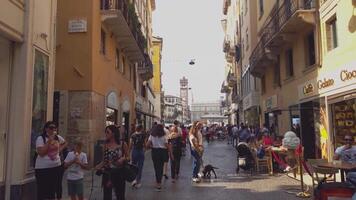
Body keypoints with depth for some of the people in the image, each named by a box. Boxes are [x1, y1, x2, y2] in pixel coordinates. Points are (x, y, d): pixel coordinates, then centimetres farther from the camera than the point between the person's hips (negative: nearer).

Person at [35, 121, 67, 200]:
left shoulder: (58, 137, 6)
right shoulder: (40, 138, -10)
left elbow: (65, 143, 26)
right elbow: (41, 153, -21)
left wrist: (59, 149, 9)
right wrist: (49, 141, -21)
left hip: (56, 166, 5)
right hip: (42, 168, -5)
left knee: (54, 188, 13)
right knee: (43, 190, -1)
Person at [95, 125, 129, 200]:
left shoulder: (122, 144, -7)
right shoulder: (106, 145, 2)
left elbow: (127, 158, 1)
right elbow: (104, 160, 7)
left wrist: (123, 159, -20)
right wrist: (99, 166, -11)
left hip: (118, 173, -2)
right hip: (107, 173, 3)